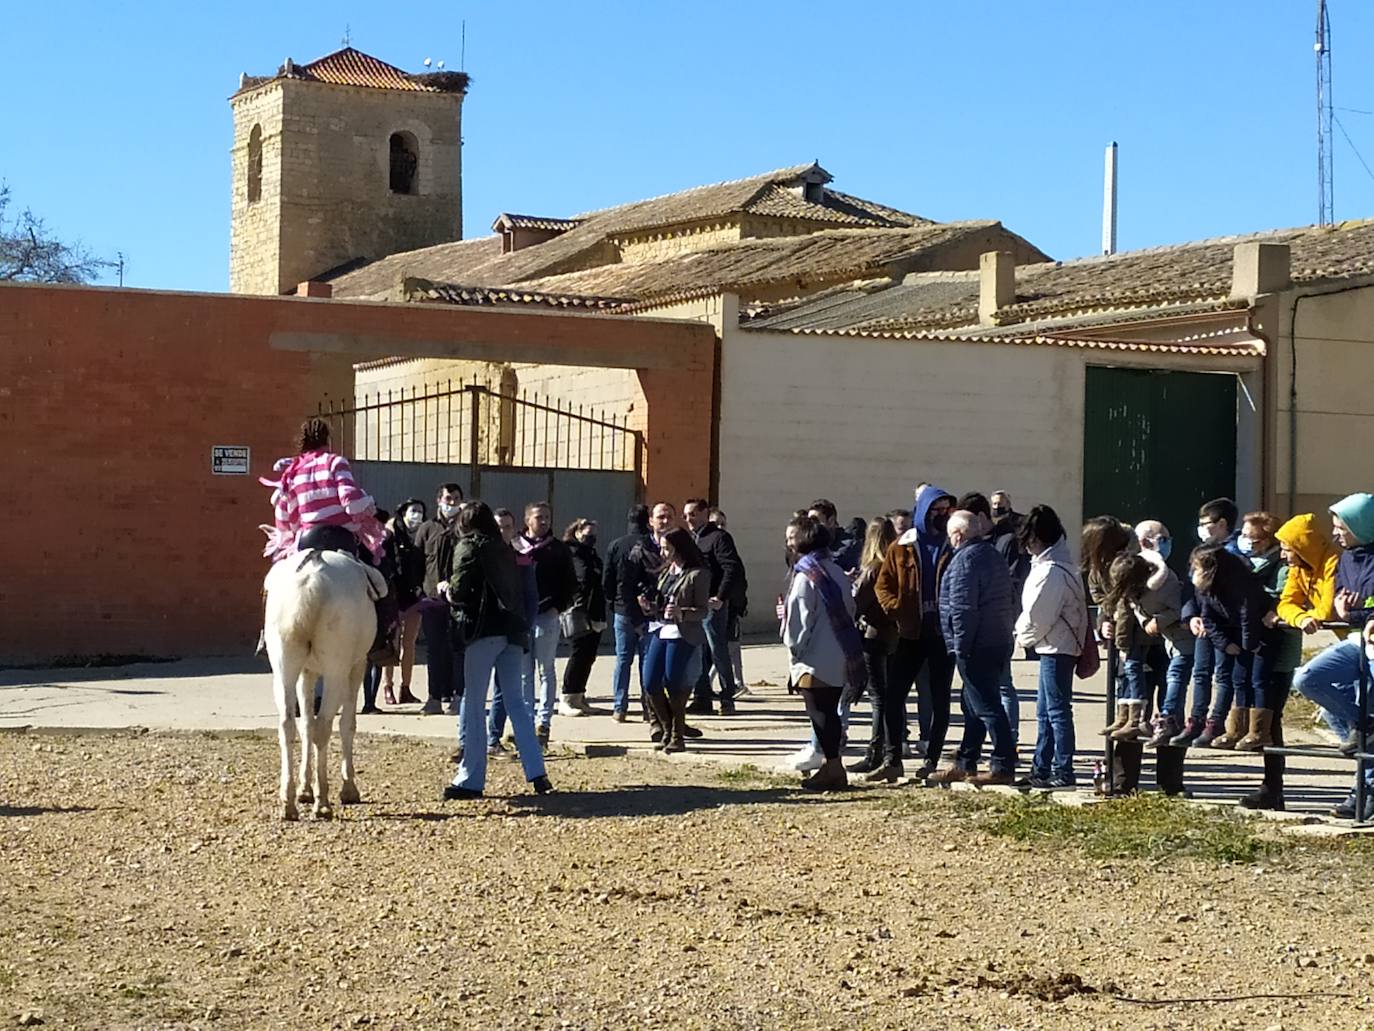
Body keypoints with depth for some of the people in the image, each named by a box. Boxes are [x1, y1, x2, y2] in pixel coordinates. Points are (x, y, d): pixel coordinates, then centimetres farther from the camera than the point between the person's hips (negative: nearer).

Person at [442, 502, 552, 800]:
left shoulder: (467, 548, -1)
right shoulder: (505, 550, 18)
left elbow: (459, 592, -10)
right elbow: (515, 590, 17)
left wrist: (447, 590, 11)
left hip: (484, 630, -6)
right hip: (512, 630, 6)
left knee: (473, 704, -1)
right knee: (515, 701, 10)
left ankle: (470, 779, 0)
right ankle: (536, 773, 5)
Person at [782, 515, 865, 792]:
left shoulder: (806, 575, -13)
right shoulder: (836, 570, 11)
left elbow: (801, 616, -15)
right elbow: (849, 610, 15)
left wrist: (794, 648, -4)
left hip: (815, 660, -8)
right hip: (840, 658, 8)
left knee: (819, 711, -3)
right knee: (830, 711, 14)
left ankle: (833, 767, -3)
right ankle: (832, 765, 19)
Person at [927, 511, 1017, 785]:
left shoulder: (965, 559, -13)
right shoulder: (993, 555, 18)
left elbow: (962, 606, -19)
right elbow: (1009, 602, 23)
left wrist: (960, 645, -17)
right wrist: (1007, 631, 23)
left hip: (976, 647, -10)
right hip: (998, 643, 10)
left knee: (986, 706, -9)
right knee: (973, 705, 17)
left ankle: (1003, 767, -11)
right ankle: (964, 765, 24)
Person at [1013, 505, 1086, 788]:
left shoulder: (1051, 570, -19)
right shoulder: (1061, 564, 14)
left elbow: (1037, 614, -18)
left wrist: (1023, 637, -1)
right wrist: (1027, 636, 7)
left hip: (1056, 648, -11)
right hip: (1055, 647, 11)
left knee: (1057, 711, -6)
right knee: (1045, 712, 16)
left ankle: (1063, 772, -3)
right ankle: (1041, 769, 23)